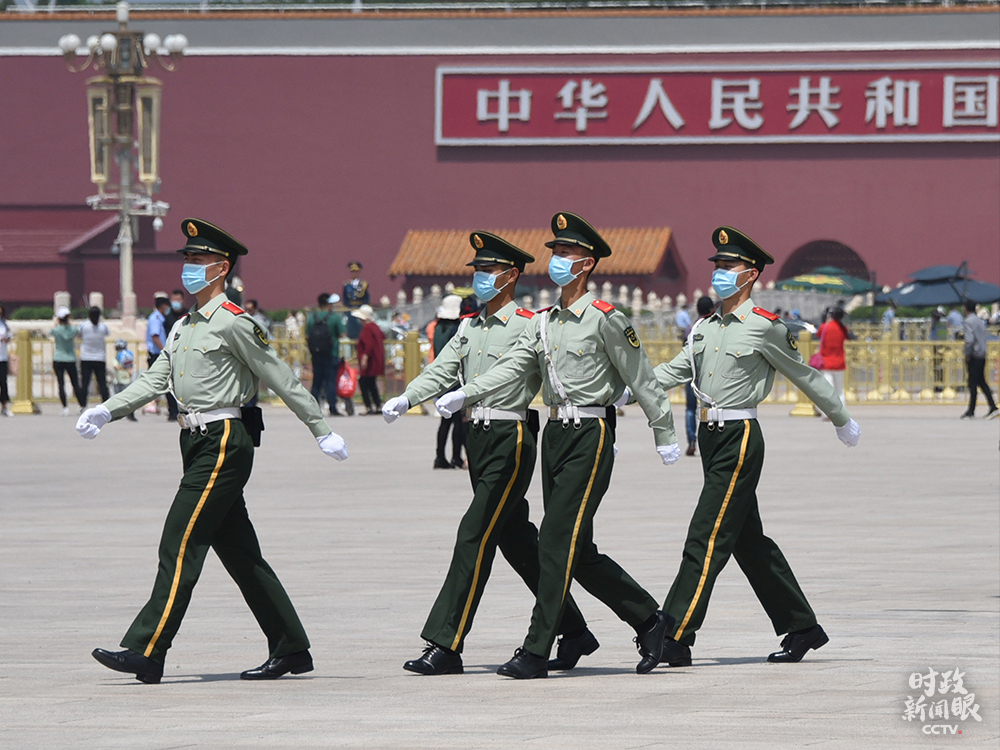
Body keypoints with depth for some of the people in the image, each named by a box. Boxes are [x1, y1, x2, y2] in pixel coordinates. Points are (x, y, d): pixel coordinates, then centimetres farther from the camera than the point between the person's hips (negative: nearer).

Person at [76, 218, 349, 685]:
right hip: (199, 445, 9)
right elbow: (155, 381, 17)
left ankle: (147, 651, -14)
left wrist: (322, 432, -5)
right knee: (240, 553, 11)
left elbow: (282, 380, -8)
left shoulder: (233, 323, -10)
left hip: (224, 445, -9)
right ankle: (291, 649, 17)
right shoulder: (184, 327, 17)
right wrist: (106, 411, 4)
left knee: (180, 545, -12)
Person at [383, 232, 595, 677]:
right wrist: (404, 399, -9)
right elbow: (442, 372, 7)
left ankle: (445, 646, -14)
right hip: (478, 439, 8)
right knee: (517, 540, 13)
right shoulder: (470, 328, 14)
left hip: (511, 440, -8)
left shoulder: (530, 327, -7)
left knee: (475, 536, -12)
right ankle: (574, 633, 24)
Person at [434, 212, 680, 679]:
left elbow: (641, 379, -4)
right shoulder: (542, 323, 13)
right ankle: (648, 620, 24)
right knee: (578, 552, 9)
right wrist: (463, 394, -10)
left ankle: (536, 653, -11)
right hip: (555, 435, 8)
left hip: (590, 436, -8)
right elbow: (511, 367, 4)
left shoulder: (604, 319, -8)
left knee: (557, 541, -12)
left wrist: (665, 436, -1)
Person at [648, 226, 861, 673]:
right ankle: (802, 628, 23)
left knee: (706, 539, -11)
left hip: (740, 437, -8)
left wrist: (842, 421, 12)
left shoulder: (765, 327, -7)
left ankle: (675, 640, -13)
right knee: (749, 541, 13)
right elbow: (672, 372, 12)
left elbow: (805, 377, 2)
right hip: (711, 436, 8)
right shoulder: (705, 328, 13)